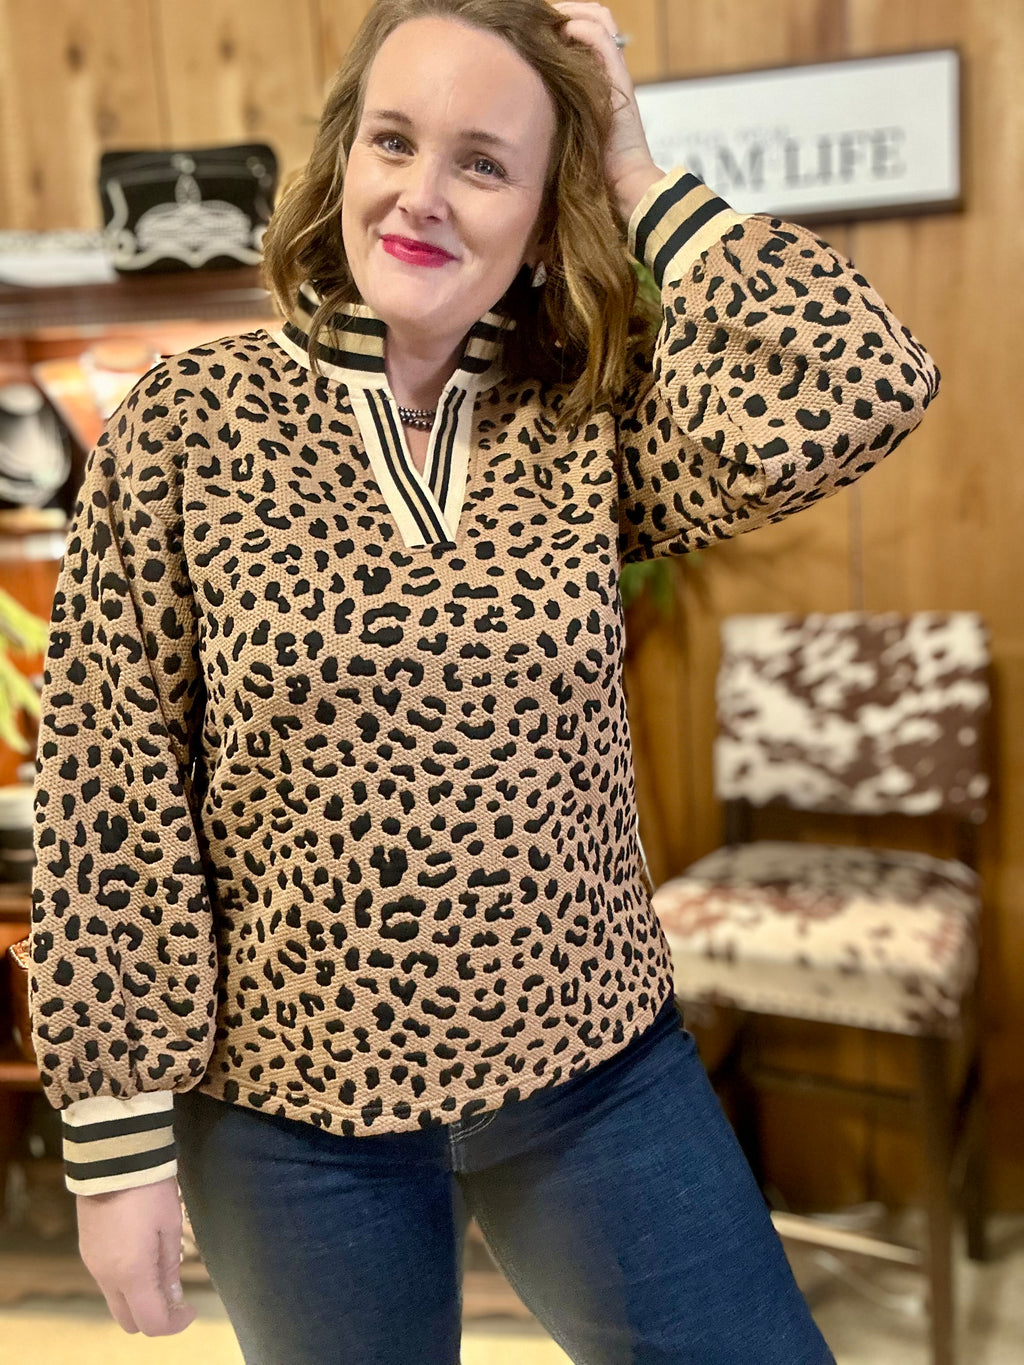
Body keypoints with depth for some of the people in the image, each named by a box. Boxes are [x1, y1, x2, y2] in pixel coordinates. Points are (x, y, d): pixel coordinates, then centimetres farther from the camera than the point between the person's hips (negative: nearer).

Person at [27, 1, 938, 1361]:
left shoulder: (593, 419, -4)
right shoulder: (187, 422, -9)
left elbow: (861, 388, -21)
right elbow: (111, 801, -8)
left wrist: (641, 179, -12)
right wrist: (122, 1140, -6)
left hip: (602, 1074, 2)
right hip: (296, 1109, -1)